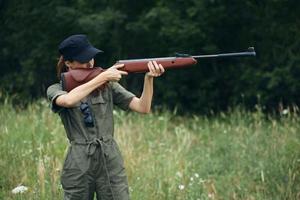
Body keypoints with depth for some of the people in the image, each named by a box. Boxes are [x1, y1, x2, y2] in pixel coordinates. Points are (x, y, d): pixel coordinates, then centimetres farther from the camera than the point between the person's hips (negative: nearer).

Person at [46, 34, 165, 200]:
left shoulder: (108, 86, 8)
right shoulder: (56, 90, 3)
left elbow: (142, 107, 0)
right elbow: (68, 100, -22)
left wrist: (149, 78, -16)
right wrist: (101, 77, -21)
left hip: (111, 162, 1)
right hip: (78, 165, -1)